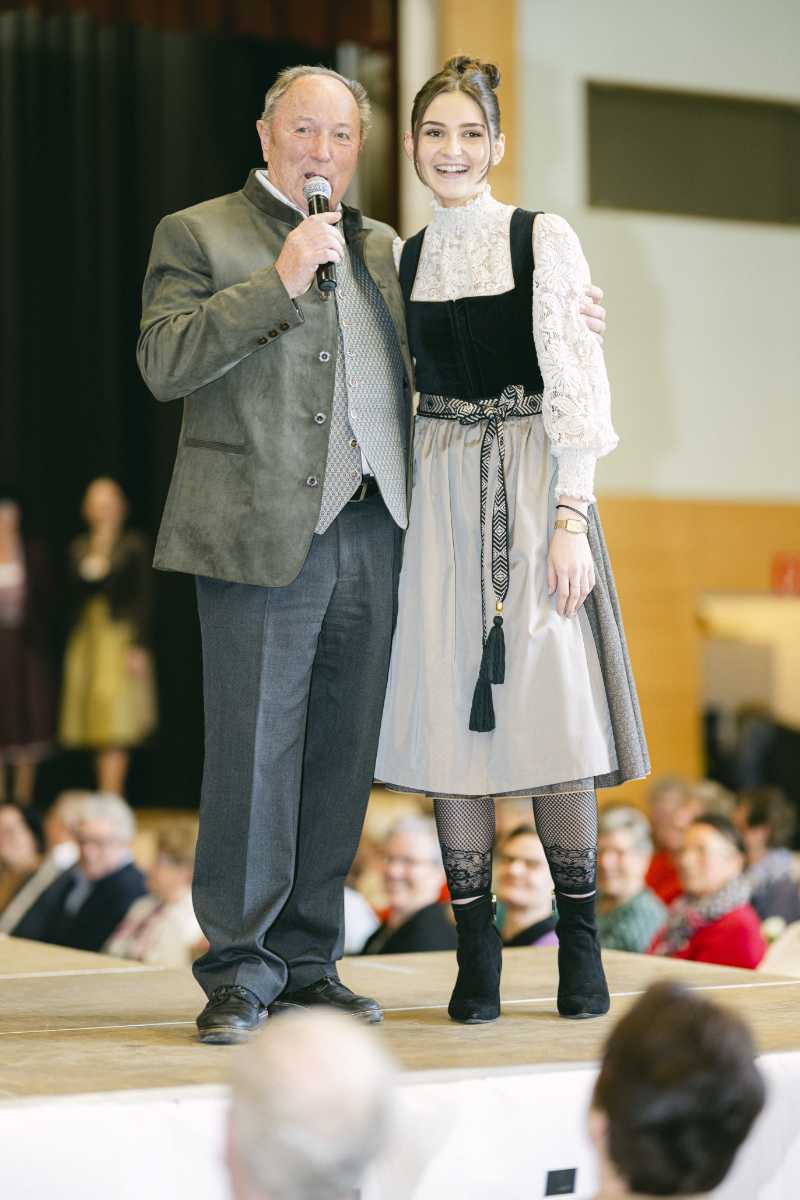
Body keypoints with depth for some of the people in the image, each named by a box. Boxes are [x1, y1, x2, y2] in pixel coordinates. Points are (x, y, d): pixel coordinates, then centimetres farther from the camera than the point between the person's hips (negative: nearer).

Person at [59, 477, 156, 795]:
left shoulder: (133, 546, -1)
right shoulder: (79, 548, 13)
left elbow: (143, 599, -5)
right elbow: (75, 593, 10)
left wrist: (139, 647, -11)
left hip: (120, 638, -5)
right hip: (86, 640, 5)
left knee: (115, 725, -12)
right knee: (95, 724, 3)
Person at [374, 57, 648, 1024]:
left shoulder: (543, 241, -1)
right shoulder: (401, 258, 11)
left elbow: (576, 381, -6)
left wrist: (571, 517, -13)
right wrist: (399, 503, 5)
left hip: (534, 483, -3)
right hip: (438, 492, 3)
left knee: (549, 694, -6)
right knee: (449, 700, 0)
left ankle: (579, 941, 5)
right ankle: (475, 950, 6)